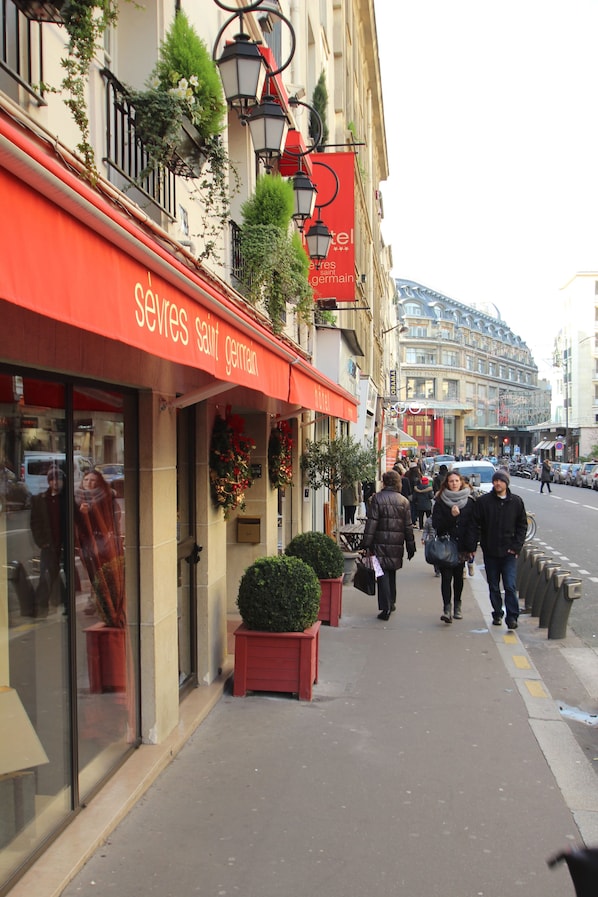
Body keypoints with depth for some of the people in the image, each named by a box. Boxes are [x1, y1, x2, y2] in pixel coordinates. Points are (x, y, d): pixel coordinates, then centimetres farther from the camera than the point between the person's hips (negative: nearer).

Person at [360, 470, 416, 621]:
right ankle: (392, 602, 29)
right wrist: (410, 546, 13)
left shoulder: (377, 498, -6)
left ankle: (386, 608, -7)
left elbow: (371, 522, -10)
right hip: (397, 544, 4)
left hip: (380, 542, -3)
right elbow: (408, 526, 7)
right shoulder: (404, 501, 5)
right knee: (392, 572, 19)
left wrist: (366, 543, -7)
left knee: (382, 574, -1)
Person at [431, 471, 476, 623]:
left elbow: (473, 525, 1)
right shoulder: (440, 501, 1)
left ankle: (457, 605, 26)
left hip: (461, 546, 2)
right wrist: (451, 516, -18)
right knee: (446, 576, -9)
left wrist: (472, 547, -4)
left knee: (458, 576, 12)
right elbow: (436, 524, -4)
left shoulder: (469, 501, 3)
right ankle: (447, 608, -12)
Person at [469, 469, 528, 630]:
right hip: (490, 551, 1)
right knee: (493, 587, 11)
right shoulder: (483, 501, -2)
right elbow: (476, 525, -1)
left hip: (509, 552, -1)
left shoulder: (516, 501, 1)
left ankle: (512, 616, 2)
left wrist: (516, 546, -3)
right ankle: (497, 614, 25)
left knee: (510, 586, -7)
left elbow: (522, 525, 6)